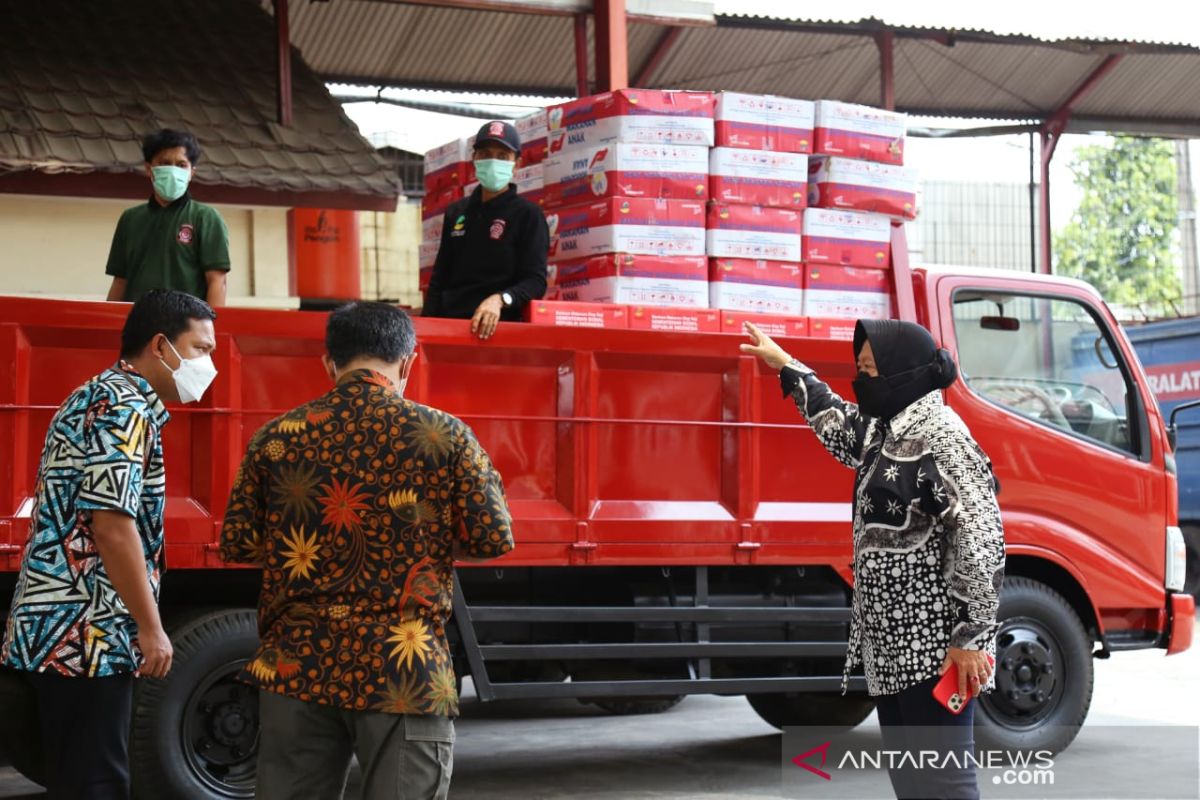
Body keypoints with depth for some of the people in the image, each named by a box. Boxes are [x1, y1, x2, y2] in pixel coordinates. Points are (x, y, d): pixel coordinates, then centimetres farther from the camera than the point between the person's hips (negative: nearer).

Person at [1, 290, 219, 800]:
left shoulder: (95, 397, 19)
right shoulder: (126, 408, -14)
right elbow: (112, 526, -22)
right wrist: (151, 628, -17)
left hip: (56, 628, 10)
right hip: (88, 634, -10)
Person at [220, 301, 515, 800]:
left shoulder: (277, 437, 4)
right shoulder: (444, 435, -3)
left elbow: (237, 545, 8)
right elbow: (494, 539, -3)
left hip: (296, 665, 3)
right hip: (404, 672, -3)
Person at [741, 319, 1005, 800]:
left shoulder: (940, 436, -13)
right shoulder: (885, 433, 16)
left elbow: (979, 538, -20)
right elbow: (839, 424, 39)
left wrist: (971, 637, -23)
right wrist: (786, 366, 46)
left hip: (936, 648, -10)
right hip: (892, 649, 10)